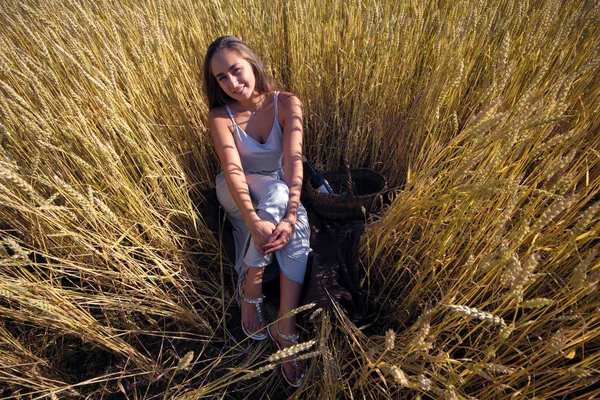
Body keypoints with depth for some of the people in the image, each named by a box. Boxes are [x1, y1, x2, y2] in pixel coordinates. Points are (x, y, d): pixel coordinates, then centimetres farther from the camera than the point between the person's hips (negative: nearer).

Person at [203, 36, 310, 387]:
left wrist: (290, 215, -40)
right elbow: (233, 170, -28)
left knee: (299, 229, -32)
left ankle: (286, 329, -26)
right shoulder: (221, 115, -13)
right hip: (239, 197, -1)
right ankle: (252, 288, -22)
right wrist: (255, 222, -45)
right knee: (276, 190, -36)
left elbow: (293, 160, -25)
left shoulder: (287, 104, -12)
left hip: (281, 193, 2)